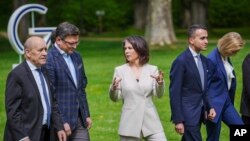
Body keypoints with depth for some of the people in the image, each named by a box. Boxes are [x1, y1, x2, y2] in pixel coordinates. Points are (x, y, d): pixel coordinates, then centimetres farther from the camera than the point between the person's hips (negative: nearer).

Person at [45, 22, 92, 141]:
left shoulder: (76, 56, 12)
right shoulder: (49, 59, -14)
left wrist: (87, 114, 16)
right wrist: (61, 122, -16)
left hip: (80, 118, 7)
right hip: (62, 119, -7)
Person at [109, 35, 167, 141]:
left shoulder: (152, 69, 4)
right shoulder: (120, 70, 2)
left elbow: (159, 94, -2)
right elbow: (115, 98, 2)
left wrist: (160, 83, -22)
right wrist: (113, 88, -20)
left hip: (151, 121, 1)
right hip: (130, 123, 0)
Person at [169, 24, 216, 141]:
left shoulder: (204, 61, 11)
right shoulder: (181, 61, -14)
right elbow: (174, 93, -14)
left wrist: (210, 107, 5)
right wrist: (178, 120, -17)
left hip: (199, 113, 8)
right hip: (187, 114, -8)